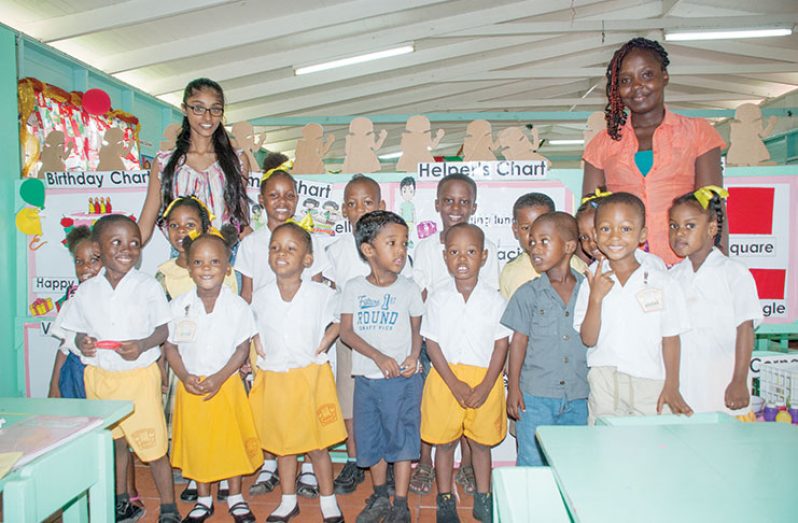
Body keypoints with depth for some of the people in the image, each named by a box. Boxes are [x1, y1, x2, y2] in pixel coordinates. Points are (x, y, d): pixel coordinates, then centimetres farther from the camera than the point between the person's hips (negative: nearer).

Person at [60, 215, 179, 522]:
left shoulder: (147, 286, -8)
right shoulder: (86, 291, 1)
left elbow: (164, 329, -5)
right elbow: (78, 331, 10)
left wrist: (142, 345, -22)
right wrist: (82, 342, -11)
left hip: (139, 374, -4)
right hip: (99, 376, 4)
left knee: (152, 445, 0)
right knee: (113, 442, 19)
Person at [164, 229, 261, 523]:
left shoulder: (237, 306, -9)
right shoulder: (179, 306, -4)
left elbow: (242, 348, -7)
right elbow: (170, 346, 1)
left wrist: (219, 377, -17)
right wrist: (185, 377, -12)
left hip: (226, 384, -2)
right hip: (191, 387, 2)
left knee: (231, 440, 9)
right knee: (196, 442, 13)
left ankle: (235, 498, 29)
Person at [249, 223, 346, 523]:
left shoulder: (322, 294, -11)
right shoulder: (259, 297, -4)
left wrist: (324, 343, -7)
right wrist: (257, 346, 2)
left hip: (311, 376, -2)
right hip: (274, 379, 3)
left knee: (317, 444, 7)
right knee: (282, 443, 16)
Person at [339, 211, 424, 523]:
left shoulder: (408, 288, -2)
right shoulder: (354, 288, -2)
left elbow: (417, 328, 4)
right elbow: (346, 331, -6)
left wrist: (413, 355, -16)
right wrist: (378, 357, -18)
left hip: (403, 379, -1)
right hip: (366, 377, 2)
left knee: (401, 437, 2)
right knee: (371, 438, 13)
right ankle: (380, 497, 34)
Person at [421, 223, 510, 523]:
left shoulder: (494, 300, -4)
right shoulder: (437, 298, -4)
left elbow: (501, 345, -3)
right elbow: (432, 344, -5)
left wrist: (485, 386, -11)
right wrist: (455, 384, -12)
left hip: (485, 379, 0)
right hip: (445, 378, 0)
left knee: (481, 442, 15)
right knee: (444, 442, 11)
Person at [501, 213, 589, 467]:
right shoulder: (528, 293, -4)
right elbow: (519, 341, -1)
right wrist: (513, 386, -2)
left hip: (577, 396, 2)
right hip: (535, 395, -2)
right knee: (532, 463, 6)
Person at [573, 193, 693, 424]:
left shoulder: (662, 282, -2)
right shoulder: (592, 281, -1)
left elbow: (670, 339, 3)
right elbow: (588, 339, -6)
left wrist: (671, 387, 0)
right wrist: (596, 298, -17)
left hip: (651, 383, 0)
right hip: (604, 381, 0)